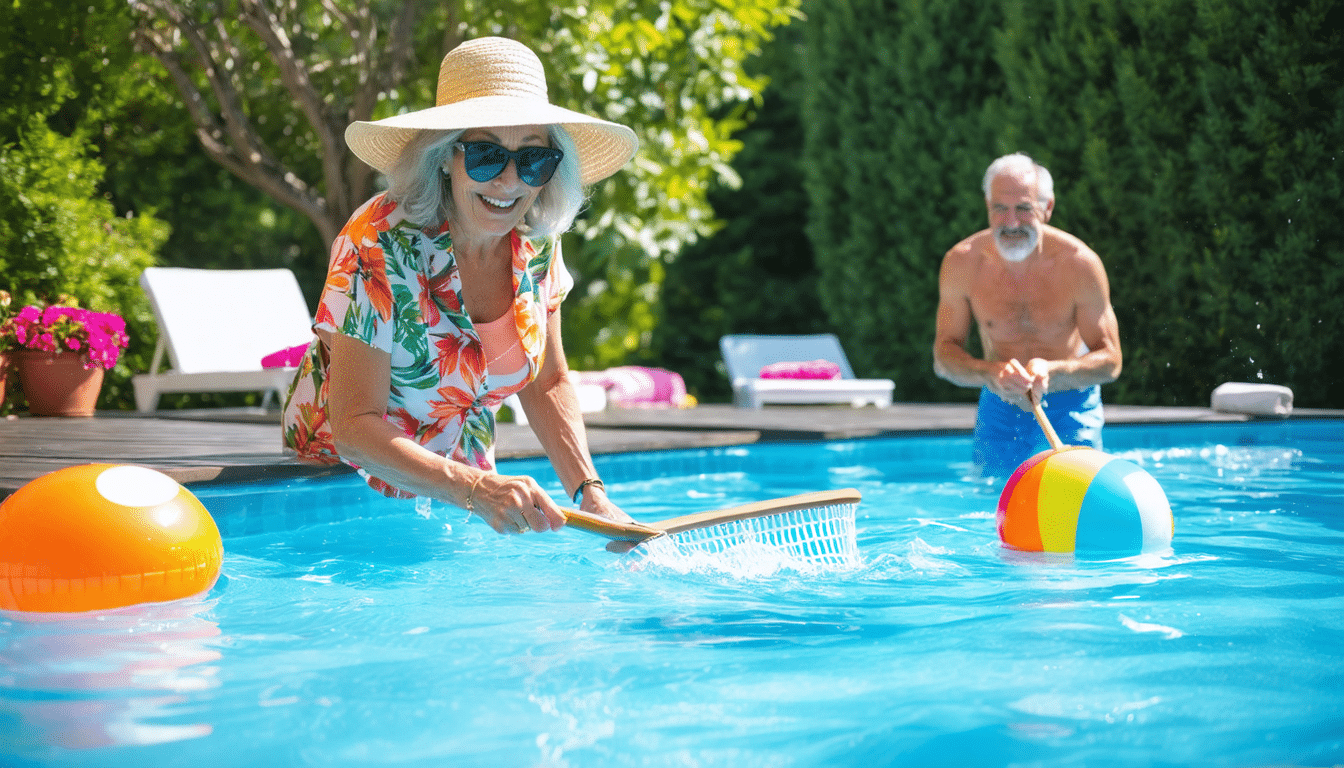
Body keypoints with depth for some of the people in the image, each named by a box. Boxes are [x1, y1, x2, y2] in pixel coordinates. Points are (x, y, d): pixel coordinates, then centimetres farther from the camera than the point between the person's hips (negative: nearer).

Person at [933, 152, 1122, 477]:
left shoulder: (1079, 264, -19)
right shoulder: (961, 263, -15)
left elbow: (1110, 361, -13)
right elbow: (944, 355, -7)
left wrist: (1052, 371, -32)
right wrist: (990, 373, -28)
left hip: (1070, 405, -2)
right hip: (1001, 404, 2)